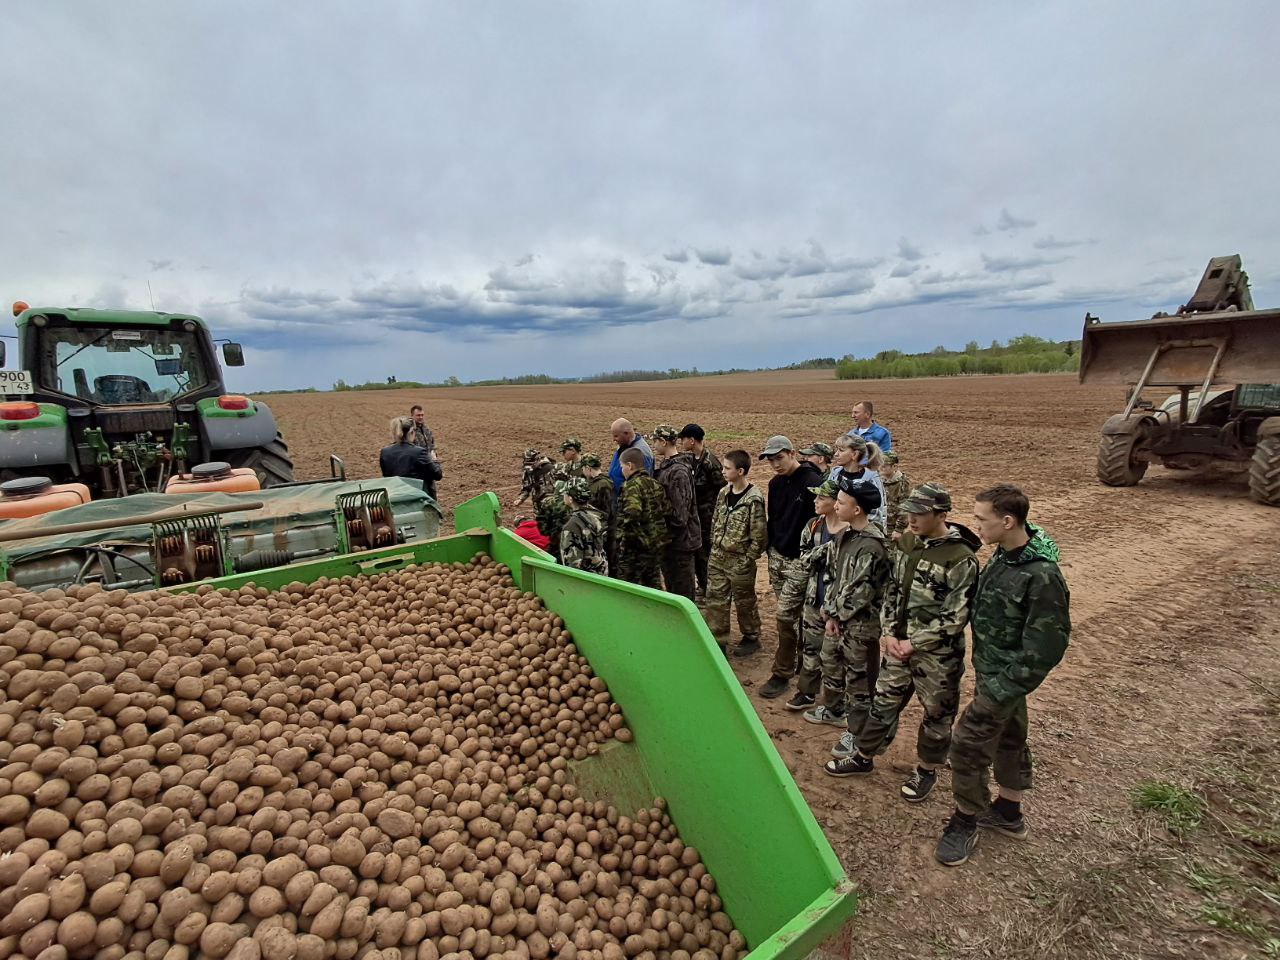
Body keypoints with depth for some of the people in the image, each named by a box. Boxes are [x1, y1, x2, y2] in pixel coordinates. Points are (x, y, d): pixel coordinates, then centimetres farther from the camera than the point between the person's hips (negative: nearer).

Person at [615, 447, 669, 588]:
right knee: (653, 586, 18)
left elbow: (631, 515, -28)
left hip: (635, 547, -8)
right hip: (656, 544, 8)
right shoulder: (656, 484, 10)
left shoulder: (632, 485, -14)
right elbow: (667, 511, 9)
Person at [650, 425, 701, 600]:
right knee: (671, 585, 21)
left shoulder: (678, 471, -21)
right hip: (670, 538, 9)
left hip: (679, 540, -9)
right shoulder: (666, 466, 9)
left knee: (682, 590, 3)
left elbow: (678, 513, -23)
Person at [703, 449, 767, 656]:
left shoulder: (754, 499, -18)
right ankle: (718, 641, 23)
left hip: (739, 561, -6)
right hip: (717, 559, 6)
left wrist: (747, 561, -14)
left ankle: (751, 637, 33)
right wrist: (714, 548, 8)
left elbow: (759, 536, -16)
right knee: (715, 600, 10)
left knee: (744, 602, 12)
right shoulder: (723, 493, 3)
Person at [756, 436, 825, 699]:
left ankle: (782, 674, 7)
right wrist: (771, 551, 16)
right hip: (777, 557, 7)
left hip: (799, 561, -7)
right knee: (793, 613, 15)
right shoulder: (776, 483, 8)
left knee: (785, 614, -5)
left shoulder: (813, 483, -16)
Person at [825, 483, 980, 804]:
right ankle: (862, 757, 35)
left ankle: (926, 770, 37)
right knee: (884, 702, 18)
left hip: (937, 653, -5)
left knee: (937, 714, 15)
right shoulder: (907, 542, 0)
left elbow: (955, 617, -18)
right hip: (899, 644, 6)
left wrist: (914, 643, -16)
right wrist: (889, 633, -2)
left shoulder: (961, 559, -20)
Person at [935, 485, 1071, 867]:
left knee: (969, 743, 0)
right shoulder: (1004, 553, -3)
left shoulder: (1041, 575, -29)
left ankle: (966, 820, 22)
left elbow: (1048, 644, -24)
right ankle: (1009, 813, 42)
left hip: (1002, 677, -9)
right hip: (991, 667, 9)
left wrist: (1005, 687, -19)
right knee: (1008, 738, 23)